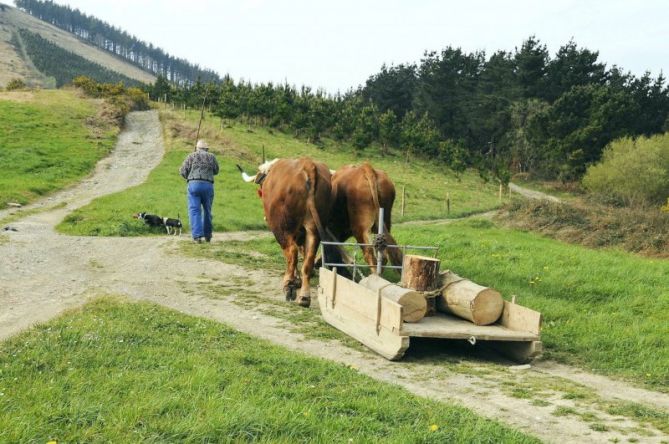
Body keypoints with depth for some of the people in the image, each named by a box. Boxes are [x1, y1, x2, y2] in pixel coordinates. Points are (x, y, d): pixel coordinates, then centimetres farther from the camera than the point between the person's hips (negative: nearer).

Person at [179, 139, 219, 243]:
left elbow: (183, 171, 4)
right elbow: (216, 171, 20)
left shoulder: (191, 156, 7)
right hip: (208, 185, 2)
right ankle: (207, 235, 23)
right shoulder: (211, 157, 11)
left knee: (194, 210, -2)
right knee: (207, 210, 15)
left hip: (194, 184, -2)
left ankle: (197, 236, -13)